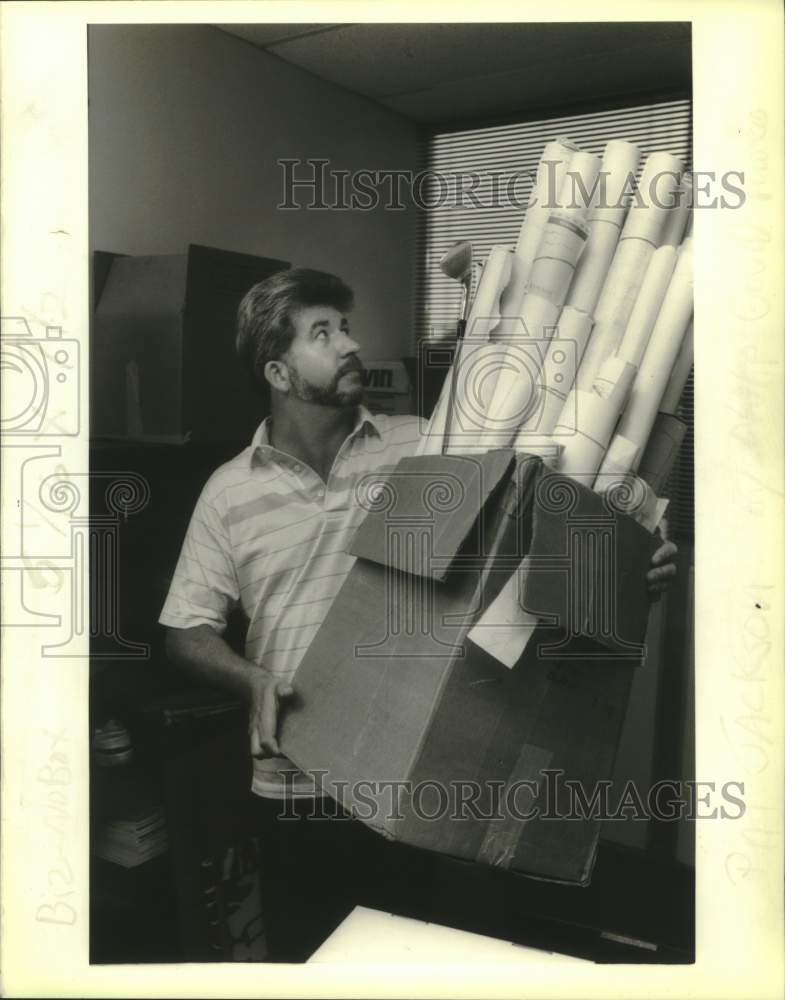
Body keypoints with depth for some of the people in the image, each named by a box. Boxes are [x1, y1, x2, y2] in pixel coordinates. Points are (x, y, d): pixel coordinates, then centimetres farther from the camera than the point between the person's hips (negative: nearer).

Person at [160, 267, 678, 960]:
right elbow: (188, 628, 2)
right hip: (295, 783, 1)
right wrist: (253, 681, -15)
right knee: (300, 952, 19)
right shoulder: (231, 492, -2)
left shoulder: (424, 451, -4)